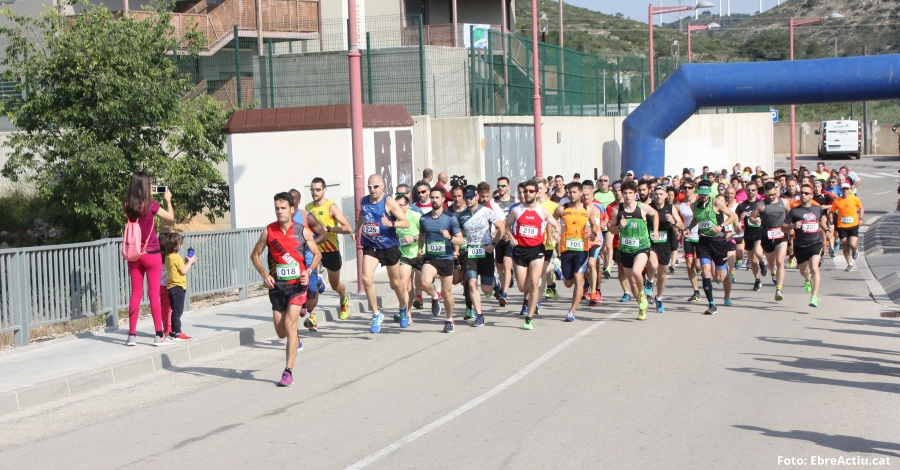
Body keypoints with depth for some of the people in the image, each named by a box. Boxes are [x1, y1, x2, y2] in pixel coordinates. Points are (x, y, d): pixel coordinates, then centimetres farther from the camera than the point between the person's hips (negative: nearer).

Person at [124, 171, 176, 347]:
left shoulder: (127, 205, -1)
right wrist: (168, 200, 12)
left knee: (135, 294, 9)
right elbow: (171, 217, -3)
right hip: (151, 254, -4)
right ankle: (159, 336, 2)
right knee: (154, 294, 0)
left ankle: (132, 335, 10)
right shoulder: (150, 204, -13)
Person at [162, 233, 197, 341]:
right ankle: (176, 333, -7)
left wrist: (185, 261, 14)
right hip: (178, 287, -9)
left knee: (175, 311, 15)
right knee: (177, 311, -7)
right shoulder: (177, 258, -16)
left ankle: (174, 332, 19)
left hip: (171, 287, 9)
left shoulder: (168, 257, 11)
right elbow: (183, 271, -17)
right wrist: (190, 262, -6)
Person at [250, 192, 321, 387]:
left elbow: (317, 254, 7)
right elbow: (255, 255, 8)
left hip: (297, 284, -2)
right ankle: (295, 339, 45)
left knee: (289, 324, -16)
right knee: (281, 332, 7)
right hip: (277, 285, 3)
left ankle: (288, 372, -13)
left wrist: (308, 270, -10)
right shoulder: (268, 231, -2)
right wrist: (264, 274, -7)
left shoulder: (303, 231, -4)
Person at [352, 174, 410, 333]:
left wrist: (391, 223, -34)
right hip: (370, 247, 3)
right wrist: (356, 231, 13)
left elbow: (406, 222, -17)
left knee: (395, 282, 12)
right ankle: (376, 314, -3)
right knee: (366, 279, -17)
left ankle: (403, 309, 40)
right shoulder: (364, 201, 1)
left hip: (389, 247, -3)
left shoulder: (389, 202, -14)